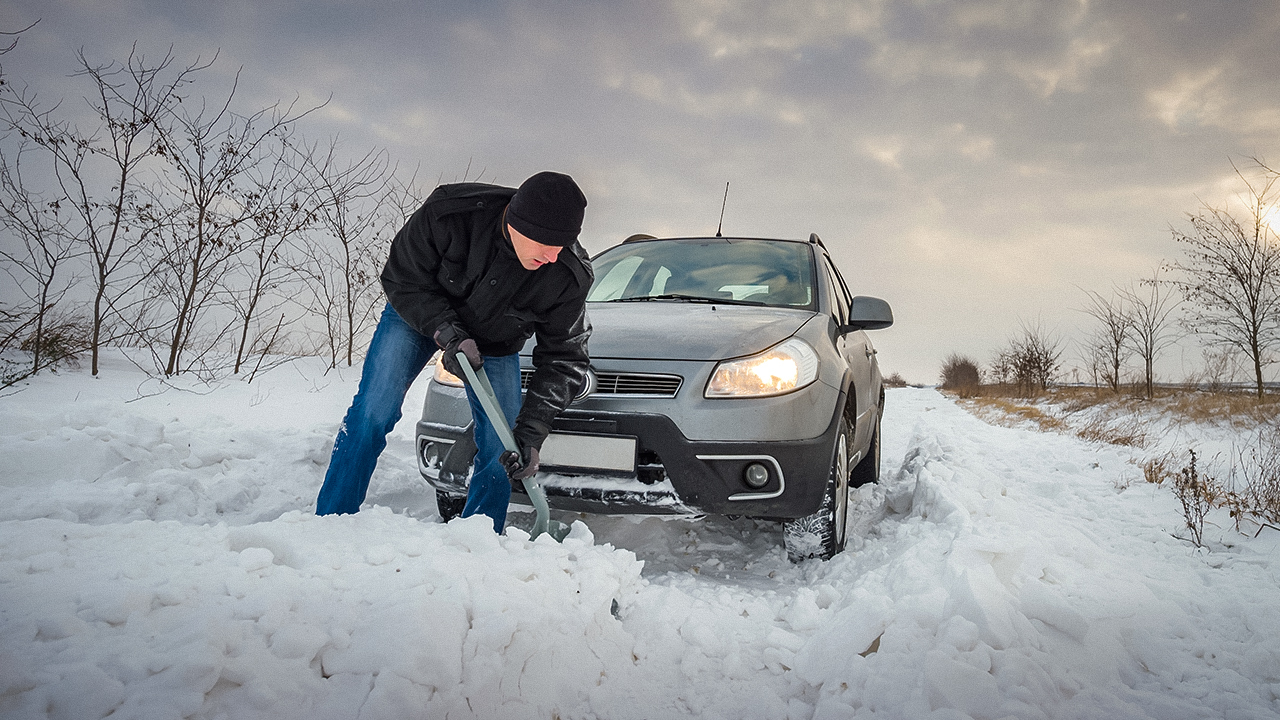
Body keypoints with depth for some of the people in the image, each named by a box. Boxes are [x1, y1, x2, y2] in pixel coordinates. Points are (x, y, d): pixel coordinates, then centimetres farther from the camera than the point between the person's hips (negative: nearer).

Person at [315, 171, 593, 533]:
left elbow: (563, 358, -21)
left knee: (501, 454, -4)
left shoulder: (570, 276, -30)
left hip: (495, 342, 1)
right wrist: (448, 334, -34)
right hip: (418, 314, -1)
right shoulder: (449, 212, -35)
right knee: (371, 414, -12)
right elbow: (401, 280, -20)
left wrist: (530, 432, -28)